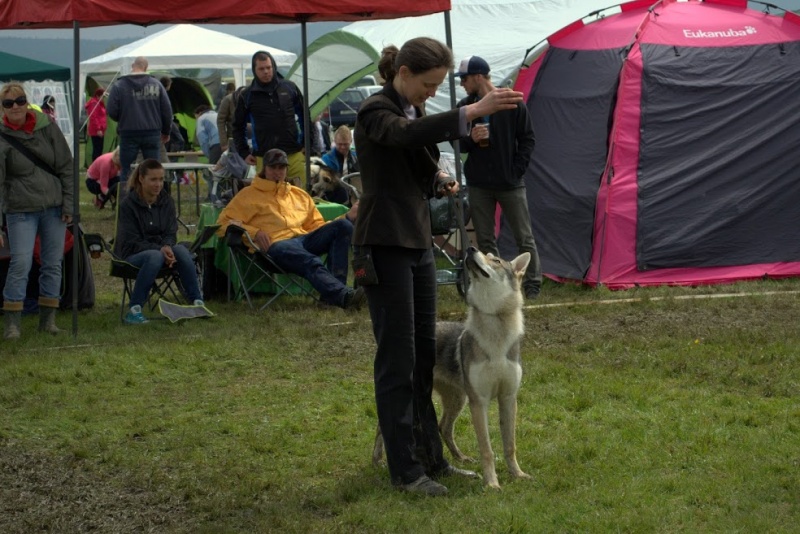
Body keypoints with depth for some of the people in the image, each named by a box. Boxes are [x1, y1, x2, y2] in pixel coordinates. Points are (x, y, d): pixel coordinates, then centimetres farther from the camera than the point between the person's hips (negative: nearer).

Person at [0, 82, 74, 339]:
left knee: (53, 263, 7)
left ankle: (48, 318, 17)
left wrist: (68, 203, -1)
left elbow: (66, 166, 4)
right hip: (21, 210, -3)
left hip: (54, 207, 3)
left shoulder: (47, 127, -1)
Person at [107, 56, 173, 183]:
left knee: (127, 171, 5)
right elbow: (167, 110, 3)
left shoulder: (118, 86, -5)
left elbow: (112, 112, -7)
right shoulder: (156, 85, 1)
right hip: (152, 133, 2)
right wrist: (165, 131, 17)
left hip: (128, 134, -1)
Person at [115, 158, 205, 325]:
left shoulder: (166, 201, 4)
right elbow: (132, 242, -14)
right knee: (155, 256, -38)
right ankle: (134, 310, -36)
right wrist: (159, 250, -27)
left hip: (159, 250, 4)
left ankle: (197, 303, -26)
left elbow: (171, 233, 2)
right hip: (132, 255, -4)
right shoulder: (128, 204, -10)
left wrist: (167, 247, -22)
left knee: (181, 250, -28)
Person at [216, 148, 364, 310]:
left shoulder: (299, 194, 33)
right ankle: (343, 295, -65)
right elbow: (223, 223, 10)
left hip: (305, 238, 6)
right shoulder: (249, 195, 19)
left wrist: (348, 217, 15)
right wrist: (254, 233, -6)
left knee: (343, 226, -21)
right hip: (276, 244, -5)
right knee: (312, 262, -37)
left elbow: (316, 226, 30)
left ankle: (332, 292, -35)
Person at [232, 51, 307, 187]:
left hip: (294, 155, 1)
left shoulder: (290, 88, 8)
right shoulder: (247, 96, 5)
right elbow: (238, 126, 15)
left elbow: (304, 116, 16)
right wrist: (244, 153, 7)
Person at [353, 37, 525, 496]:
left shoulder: (416, 113, 14)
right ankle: (404, 470, 1)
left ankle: (430, 457, 21)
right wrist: (473, 111, -44)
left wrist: (440, 182, 1)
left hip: (418, 242, 9)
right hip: (385, 246, -9)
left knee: (426, 354, 13)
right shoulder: (376, 112, -13)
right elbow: (407, 135, -36)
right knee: (398, 357, -5)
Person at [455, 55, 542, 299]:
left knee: (524, 237, 3)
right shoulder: (465, 107, 3)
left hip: (510, 184, -3)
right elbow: (457, 144, 9)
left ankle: (532, 286, 12)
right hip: (478, 185, 3)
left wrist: (517, 169, -7)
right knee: (485, 240, 6)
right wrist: (470, 139, -14)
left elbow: (527, 139, 0)